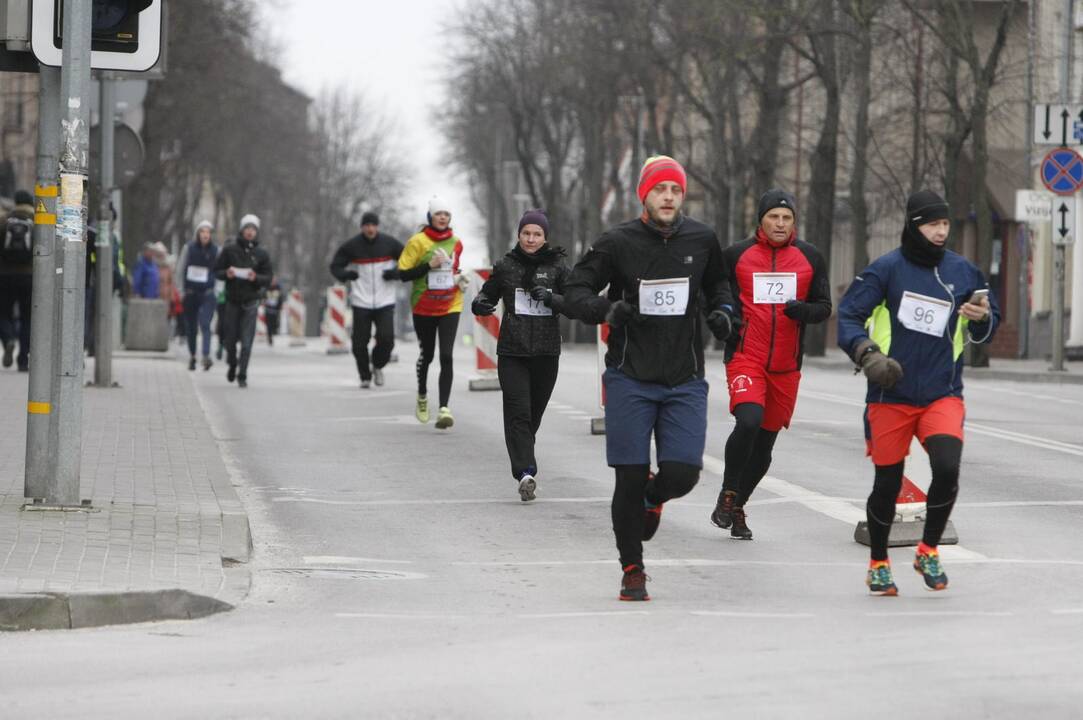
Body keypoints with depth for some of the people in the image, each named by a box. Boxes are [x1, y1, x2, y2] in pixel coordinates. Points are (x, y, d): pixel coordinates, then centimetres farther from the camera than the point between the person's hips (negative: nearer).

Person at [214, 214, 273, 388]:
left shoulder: (261, 254, 4)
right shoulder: (229, 250, 3)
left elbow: (268, 277, 5)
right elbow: (216, 270, 6)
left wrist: (256, 278, -15)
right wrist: (227, 274, -14)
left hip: (250, 302, -1)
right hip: (232, 300, 1)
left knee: (246, 342, -8)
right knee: (230, 338, 6)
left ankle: (242, 375, -4)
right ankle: (232, 364, 34)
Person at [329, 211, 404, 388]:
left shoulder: (389, 244, 1)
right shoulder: (352, 246, 0)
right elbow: (335, 266, 7)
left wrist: (396, 273, -10)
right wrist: (345, 274, -16)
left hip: (385, 302, 0)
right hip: (361, 302, 0)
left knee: (386, 339, -12)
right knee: (360, 342, 0)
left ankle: (377, 366, 17)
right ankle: (365, 376, 20)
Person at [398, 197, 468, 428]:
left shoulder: (455, 243, 5)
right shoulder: (418, 242, -9)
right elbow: (403, 274, -12)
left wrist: (458, 279, 4)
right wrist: (429, 265, -21)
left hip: (450, 307, 2)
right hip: (424, 308, -2)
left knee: (446, 356, -12)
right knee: (427, 355, 12)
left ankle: (444, 409, -16)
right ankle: (422, 396, 40)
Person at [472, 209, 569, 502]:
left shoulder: (557, 266, 3)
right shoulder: (506, 266, 5)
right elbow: (489, 292, 16)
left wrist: (551, 298, -20)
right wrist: (479, 303, -6)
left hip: (546, 353, 1)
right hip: (512, 350, -1)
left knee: (534, 412, 9)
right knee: (518, 410, -14)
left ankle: (523, 466, 29)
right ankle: (526, 472, -23)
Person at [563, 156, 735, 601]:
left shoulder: (701, 240, 4)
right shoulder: (618, 243, -4)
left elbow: (717, 285, 24)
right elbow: (573, 293, -1)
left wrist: (722, 311, 2)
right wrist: (606, 309, -21)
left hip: (685, 380, 2)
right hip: (630, 379, -2)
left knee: (682, 472, -10)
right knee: (630, 478, -2)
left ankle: (652, 498, 28)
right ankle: (632, 570, 15)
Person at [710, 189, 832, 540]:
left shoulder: (810, 258, 7)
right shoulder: (736, 255, 1)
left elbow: (824, 307, 9)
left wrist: (803, 310, -13)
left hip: (786, 366, 3)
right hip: (745, 358, -3)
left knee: (765, 443, 10)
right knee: (749, 421, -27)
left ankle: (738, 508, 28)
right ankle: (727, 495, -9)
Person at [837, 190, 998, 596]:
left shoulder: (964, 272, 5)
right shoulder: (886, 269, -5)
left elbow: (985, 332, 14)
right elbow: (849, 315, -4)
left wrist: (982, 319, -9)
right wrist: (866, 352, -20)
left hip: (943, 395, 2)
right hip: (890, 396, -1)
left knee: (947, 468, -20)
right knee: (887, 483, 4)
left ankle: (928, 551, 4)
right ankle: (878, 564, 28)